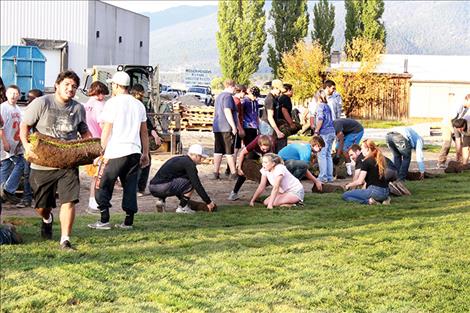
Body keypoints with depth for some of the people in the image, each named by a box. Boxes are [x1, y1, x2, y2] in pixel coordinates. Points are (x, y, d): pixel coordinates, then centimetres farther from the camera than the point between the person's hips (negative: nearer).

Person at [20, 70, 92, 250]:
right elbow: (24, 126, -2)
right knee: (41, 205, 12)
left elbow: (85, 133, 20)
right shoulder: (42, 103, -5)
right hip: (42, 164, -1)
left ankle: (65, 240, -5)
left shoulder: (79, 108, 7)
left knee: (69, 201, -13)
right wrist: (26, 144, -20)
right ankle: (47, 219, 48)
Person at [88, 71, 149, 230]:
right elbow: (144, 132, 16)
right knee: (130, 187, 9)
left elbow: (106, 131, -7)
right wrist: (145, 153, 21)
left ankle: (104, 220, 1)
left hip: (115, 152, -6)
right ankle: (128, 221, 8)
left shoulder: (112, 103, -5)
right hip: (134, 151, 6)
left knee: (102, 186, 4)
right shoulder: (139, 104, 13)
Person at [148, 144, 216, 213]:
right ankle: (182, 207, 0)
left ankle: (161, 199, 14)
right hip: (162, 188, -9)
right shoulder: (189, 163, -3)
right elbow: (197, 185, -7)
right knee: (191, 182, -3)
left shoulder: (177, 159, 25)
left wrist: (181, 198, 45)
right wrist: (208, 202, -1)